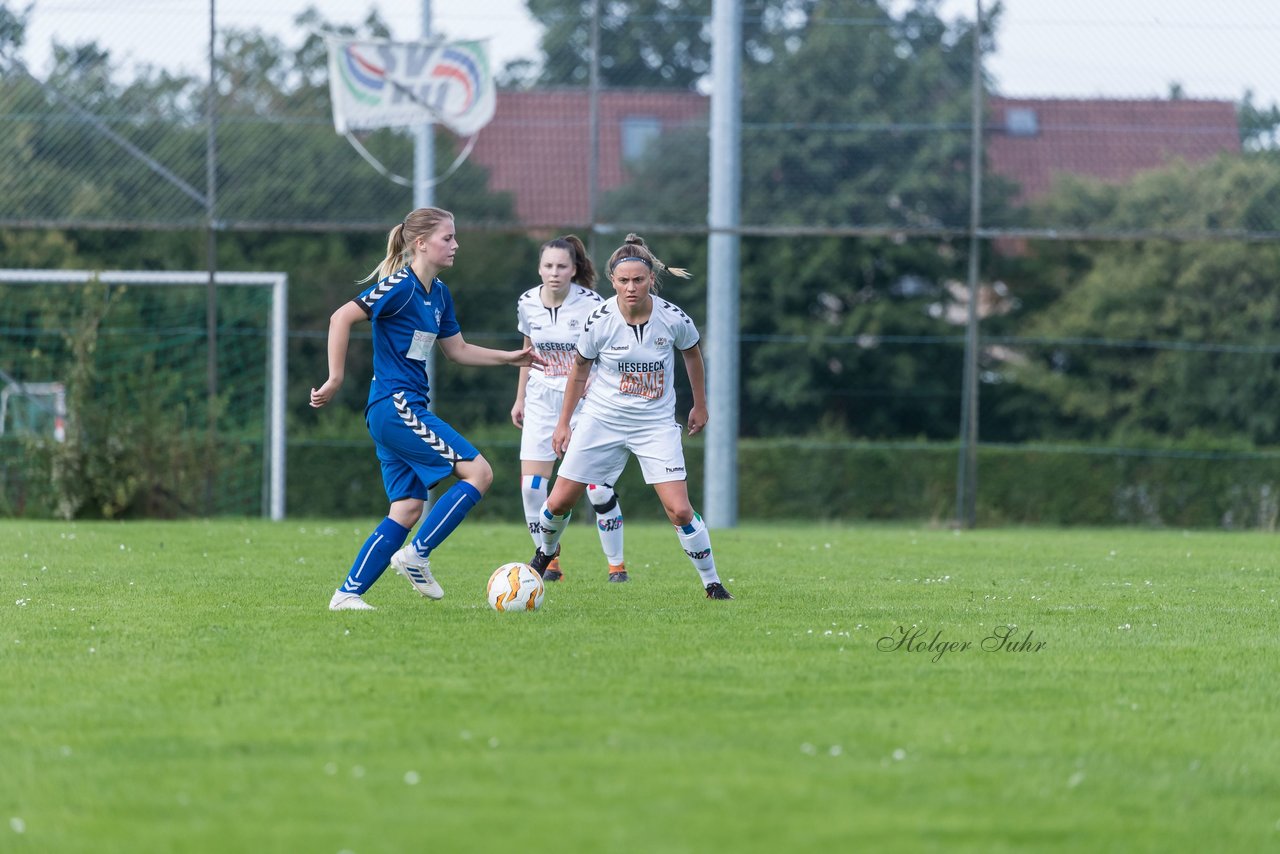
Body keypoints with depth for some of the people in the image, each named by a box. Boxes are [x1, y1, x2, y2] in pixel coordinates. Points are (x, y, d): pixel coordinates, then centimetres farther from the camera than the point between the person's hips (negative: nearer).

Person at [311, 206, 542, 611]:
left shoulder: (439, 294, 14)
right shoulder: (400, 286, -14)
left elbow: (457, 349, 26)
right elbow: (341, 318, -18)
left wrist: (510, 357, 19)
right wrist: (336, 378, -18)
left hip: (408, 408, 9)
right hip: (395, 406, -9)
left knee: (407, 508, 6)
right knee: (478, 472, -11)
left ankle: (348, 593, 6)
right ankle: (416, 555, -8)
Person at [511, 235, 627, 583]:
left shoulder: (591, 304, -13)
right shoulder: (527, 304, 0)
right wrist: (520, 398, 16)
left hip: (585, 400, -4)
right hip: (542, 399, 4)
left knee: (598, 488, -8)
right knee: (531, 486, -6)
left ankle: (617, 564, 8)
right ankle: (549, 563, 7)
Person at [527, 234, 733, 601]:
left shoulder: (674, 318, -15)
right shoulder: (600, 321, -15)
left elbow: (692, 353, 9)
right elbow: (579, 370, 3)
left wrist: (700, 405, 16)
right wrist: (564, 423, 8)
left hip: (656, 423, -1)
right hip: (601, 419, 1)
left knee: (679, 510, -13)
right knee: (558, 502, 4)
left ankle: (712, 583, 4)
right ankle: (545, 552, 36)